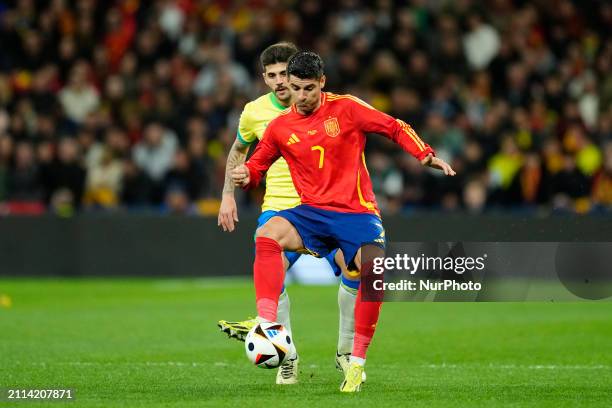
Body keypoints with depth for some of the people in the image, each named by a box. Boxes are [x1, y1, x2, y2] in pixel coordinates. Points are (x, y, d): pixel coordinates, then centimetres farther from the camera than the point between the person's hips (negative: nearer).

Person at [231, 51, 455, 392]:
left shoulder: (346, 108, -2)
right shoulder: (280, 127, 6)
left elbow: (396, 128, 1)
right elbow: (258, 164, 17)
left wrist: (425, 155, -12)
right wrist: (247, 177, -7)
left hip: (357, 213, -2)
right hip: (312, 212, 2)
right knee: (267, 234, -28)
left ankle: (357, 362, -10)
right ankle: (267, 326, -34)